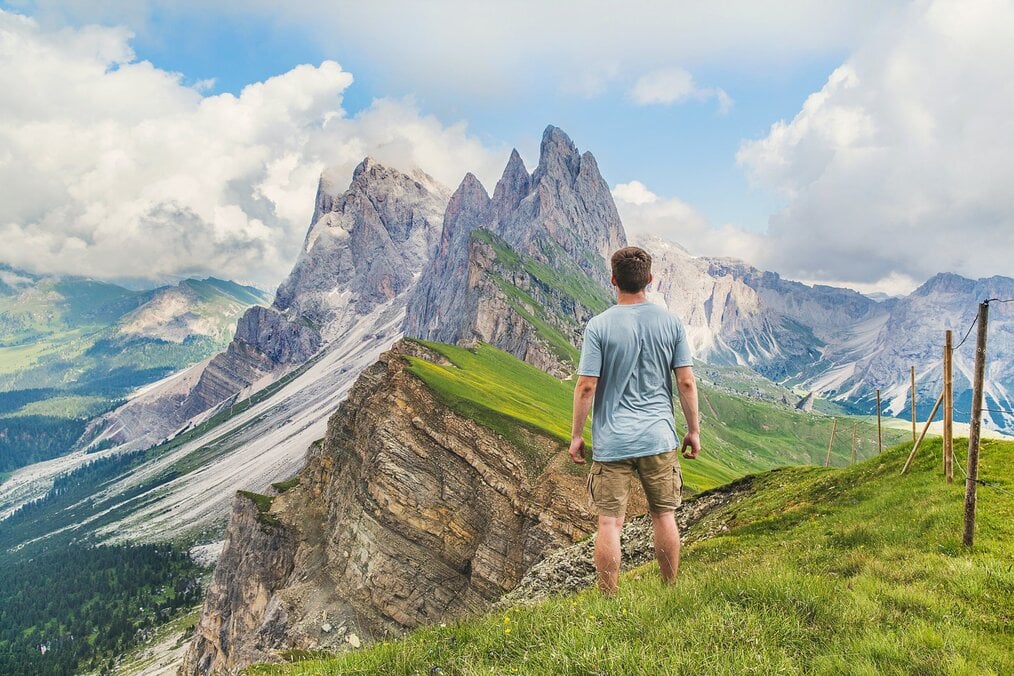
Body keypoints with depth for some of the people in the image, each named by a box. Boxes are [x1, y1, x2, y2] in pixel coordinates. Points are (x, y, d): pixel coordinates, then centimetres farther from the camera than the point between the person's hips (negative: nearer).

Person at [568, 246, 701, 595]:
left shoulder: (599, 325, -8)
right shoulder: (670, 321, -1)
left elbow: (586, 386, -10)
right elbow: (686, 382, 0)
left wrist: (576, 435, 0)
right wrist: (693, 430, 9)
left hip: (612, 440, -2)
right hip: (659, 437, 3)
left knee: (609, 521, 4)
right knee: (664, 516, 15)